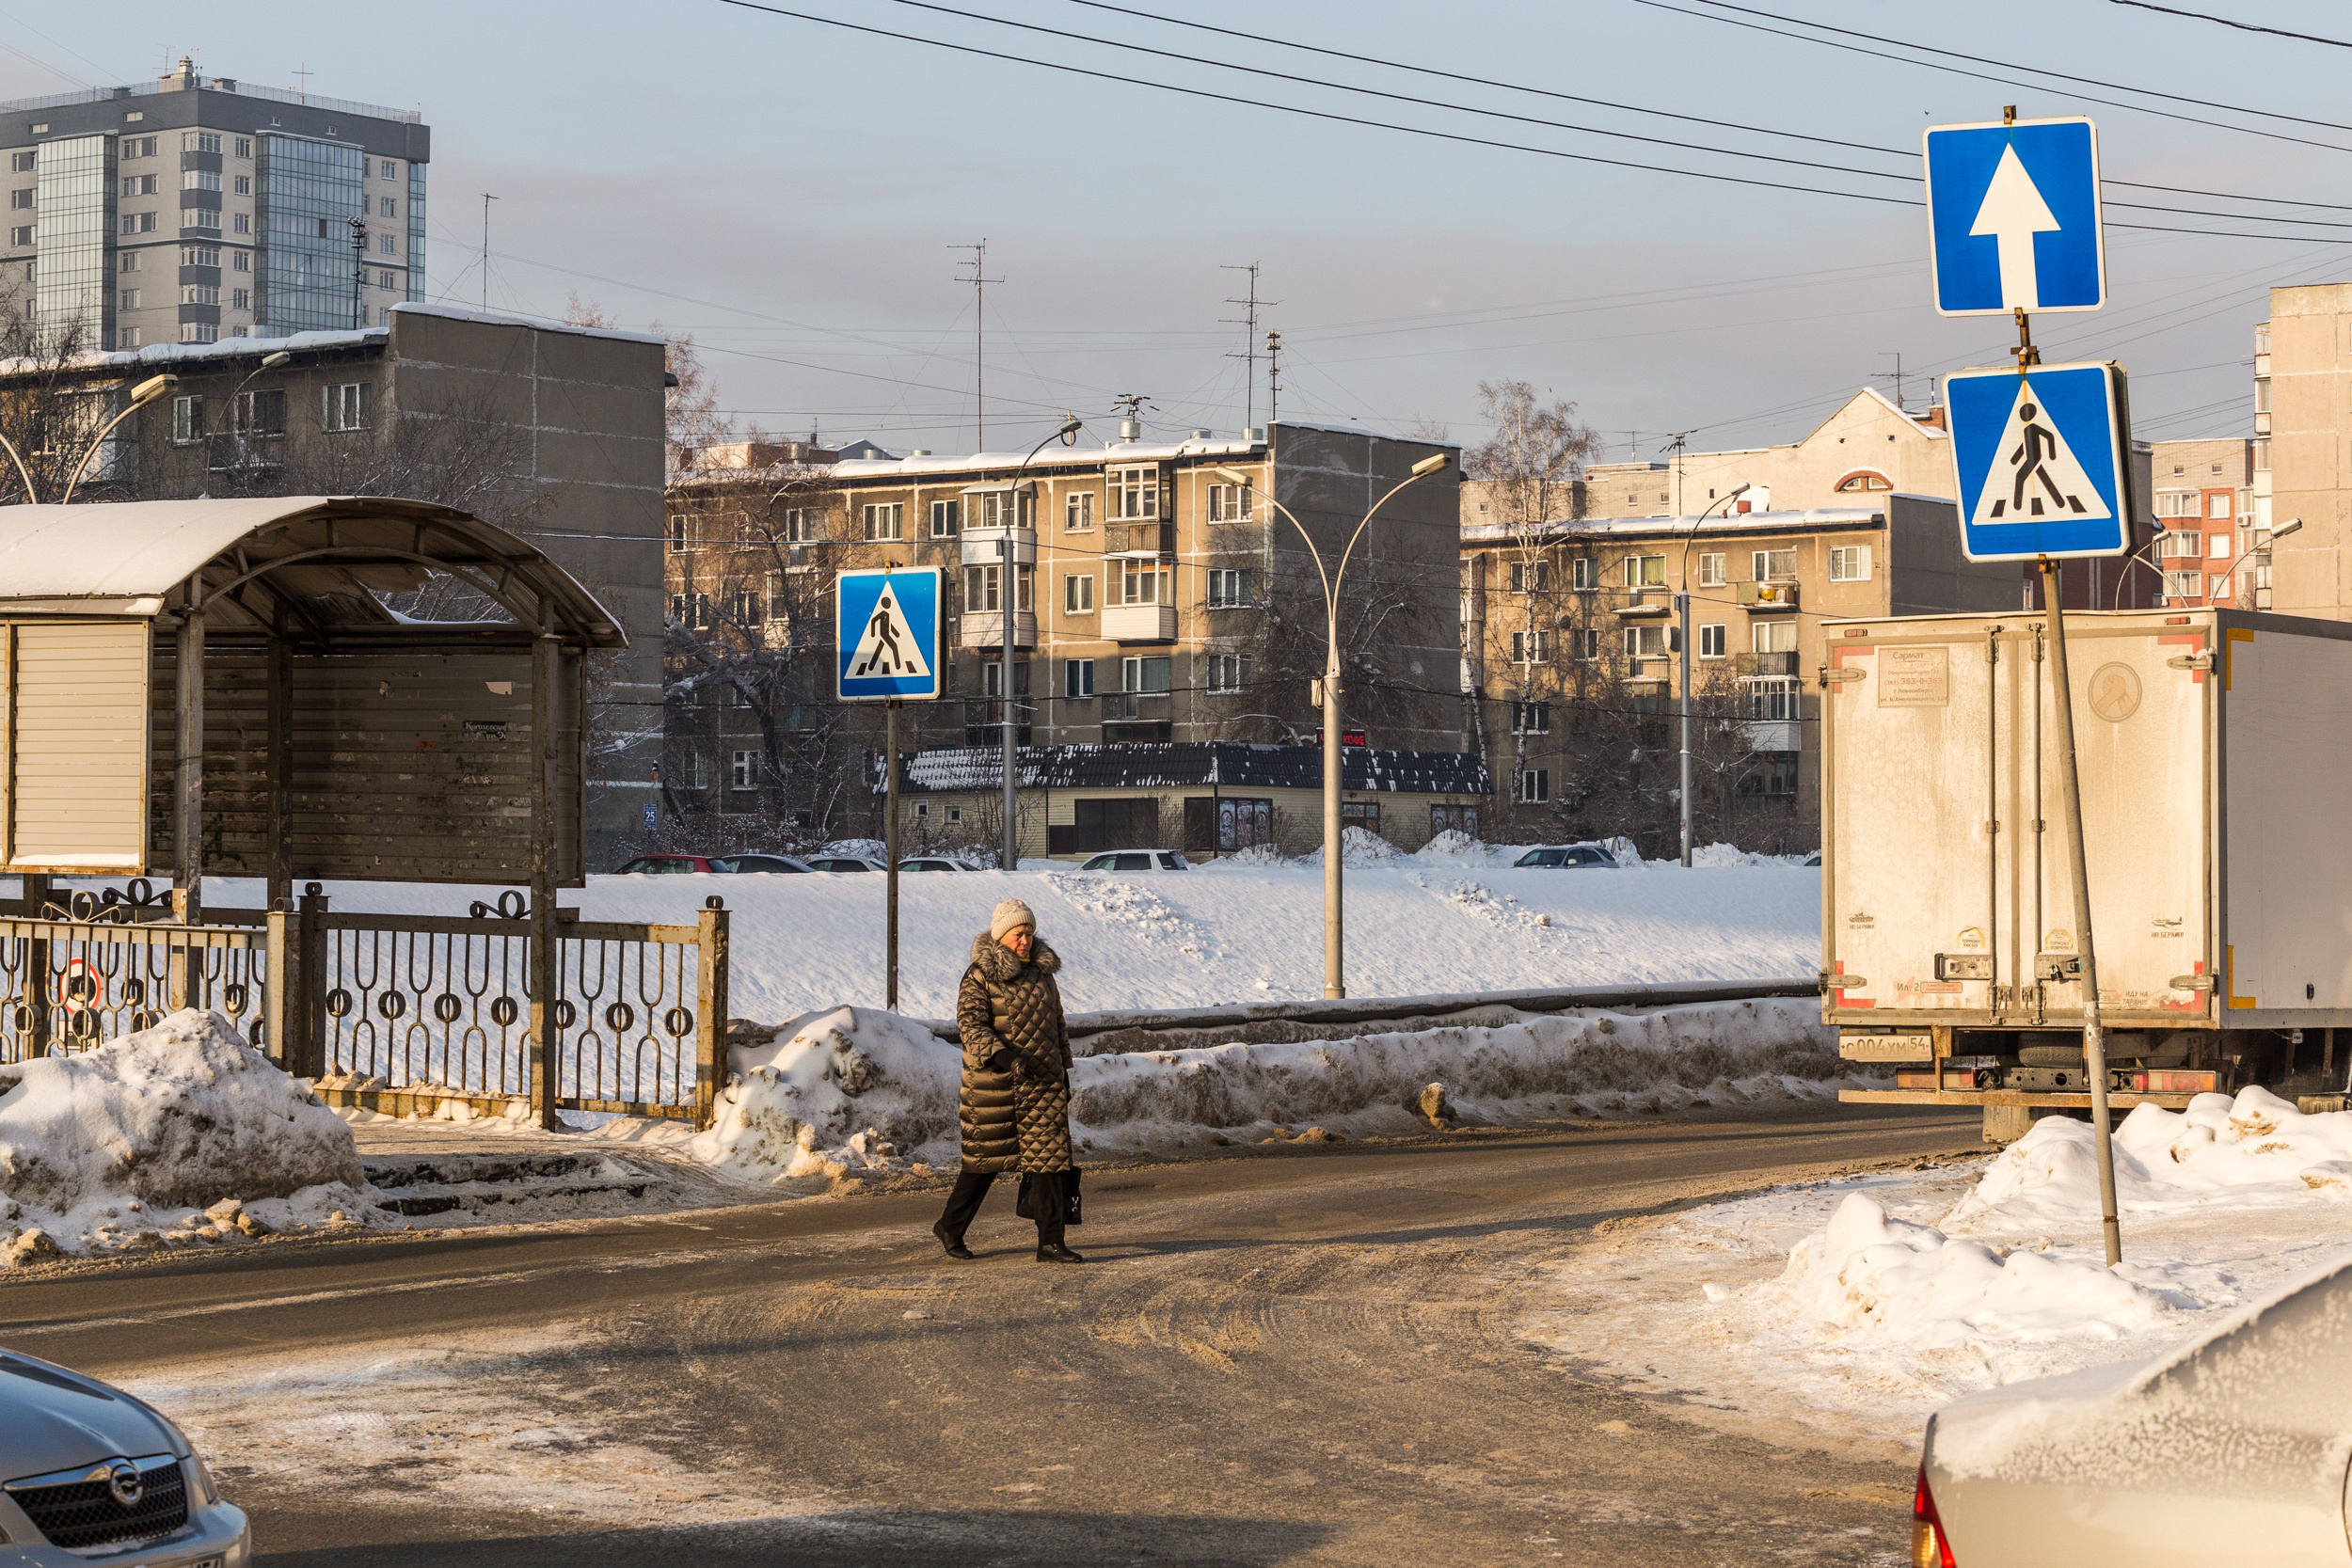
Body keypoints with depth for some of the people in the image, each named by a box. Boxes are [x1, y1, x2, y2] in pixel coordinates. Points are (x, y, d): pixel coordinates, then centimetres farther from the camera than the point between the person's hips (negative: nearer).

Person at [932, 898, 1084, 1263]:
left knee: (1050, 1156, -4)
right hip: (994, 1082, -5)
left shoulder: (1041, 970, 12)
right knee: (987, 1157, 4)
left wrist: (1062, 1069, 19)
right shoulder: (981, 976, -8)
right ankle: (950, 1227, 24)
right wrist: (1003, 1056, -29)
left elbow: (1057, 1023, 22)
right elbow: (969, 1024, -16)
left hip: (1042, 1082, 5)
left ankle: (1050, 1242, -4)